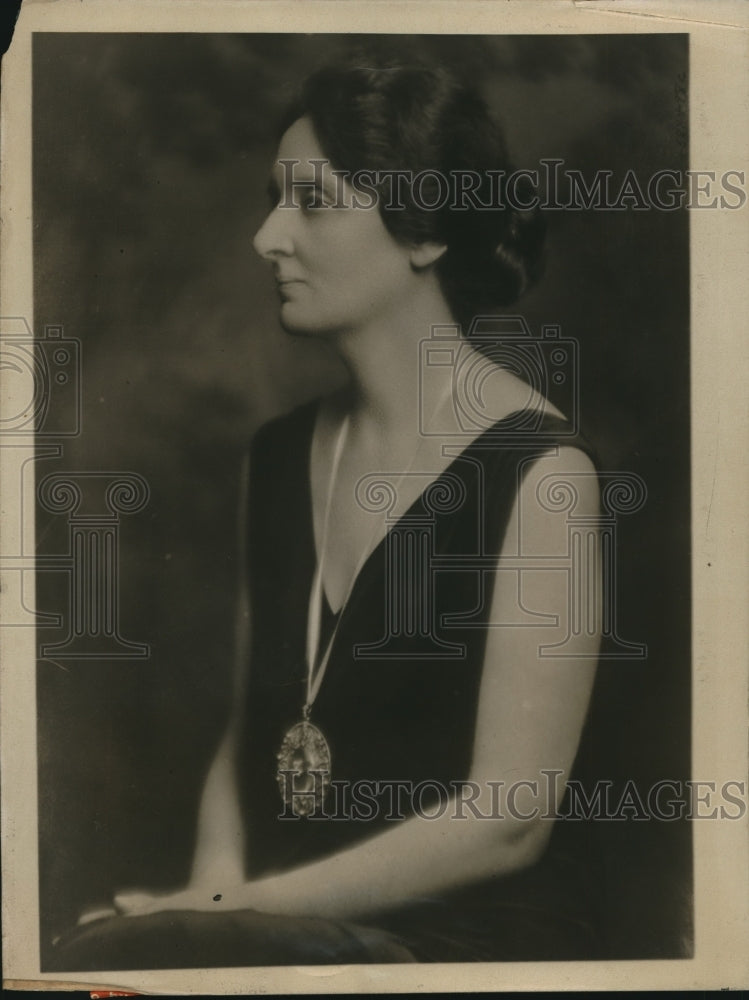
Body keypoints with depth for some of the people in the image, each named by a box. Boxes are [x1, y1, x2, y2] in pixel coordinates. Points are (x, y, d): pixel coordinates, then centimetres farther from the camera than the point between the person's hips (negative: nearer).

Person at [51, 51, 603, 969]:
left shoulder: (538, 471, -10)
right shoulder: (281, 455, 9)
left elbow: (506, 816, -14)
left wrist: (241, 906, -13)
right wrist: (215, 882, -5)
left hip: (470, 932, -5)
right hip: (291, 927, 5)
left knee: (115, 957, -28)